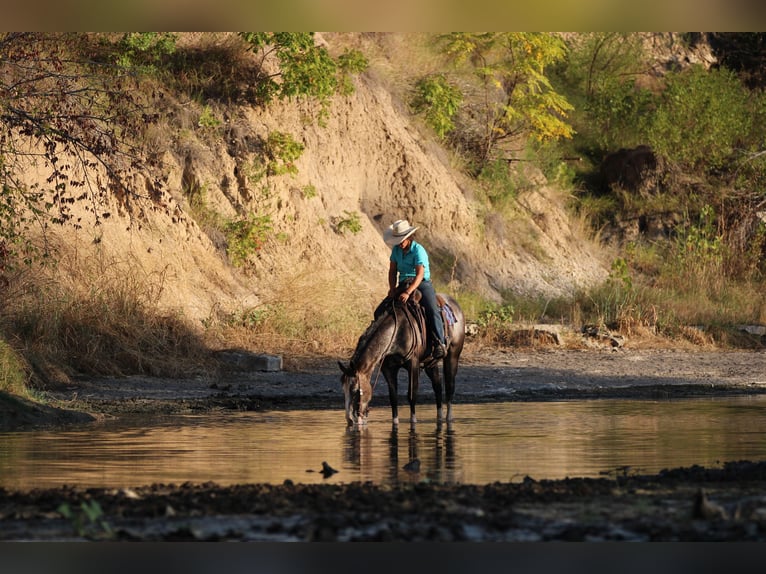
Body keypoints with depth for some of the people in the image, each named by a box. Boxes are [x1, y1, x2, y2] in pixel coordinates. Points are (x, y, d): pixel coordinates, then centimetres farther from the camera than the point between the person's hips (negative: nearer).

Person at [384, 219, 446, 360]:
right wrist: (392, 288, -8)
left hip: (422, 283, -6)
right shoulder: (396, 250, 5)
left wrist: (408, 292, -34)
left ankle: (440, 343, -27)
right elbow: (392, 271, 10)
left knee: (432, 311, -26)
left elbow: (420, 274, -24)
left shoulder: (418, 250, -15)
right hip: (404, 284, 6)